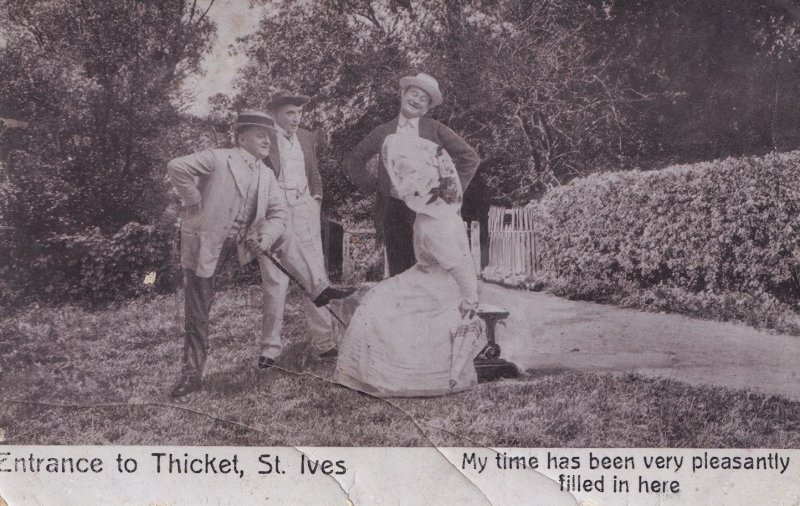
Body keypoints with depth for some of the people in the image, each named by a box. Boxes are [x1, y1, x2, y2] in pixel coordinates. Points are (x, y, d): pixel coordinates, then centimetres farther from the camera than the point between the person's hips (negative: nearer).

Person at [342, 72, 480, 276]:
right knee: (398, 273, 2)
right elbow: (351, 162, 20)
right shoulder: (383, 132, 11)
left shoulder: (435, 130, 6)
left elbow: (470, 158, 7)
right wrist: (372, 185, 8)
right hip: (392, 210, 2)